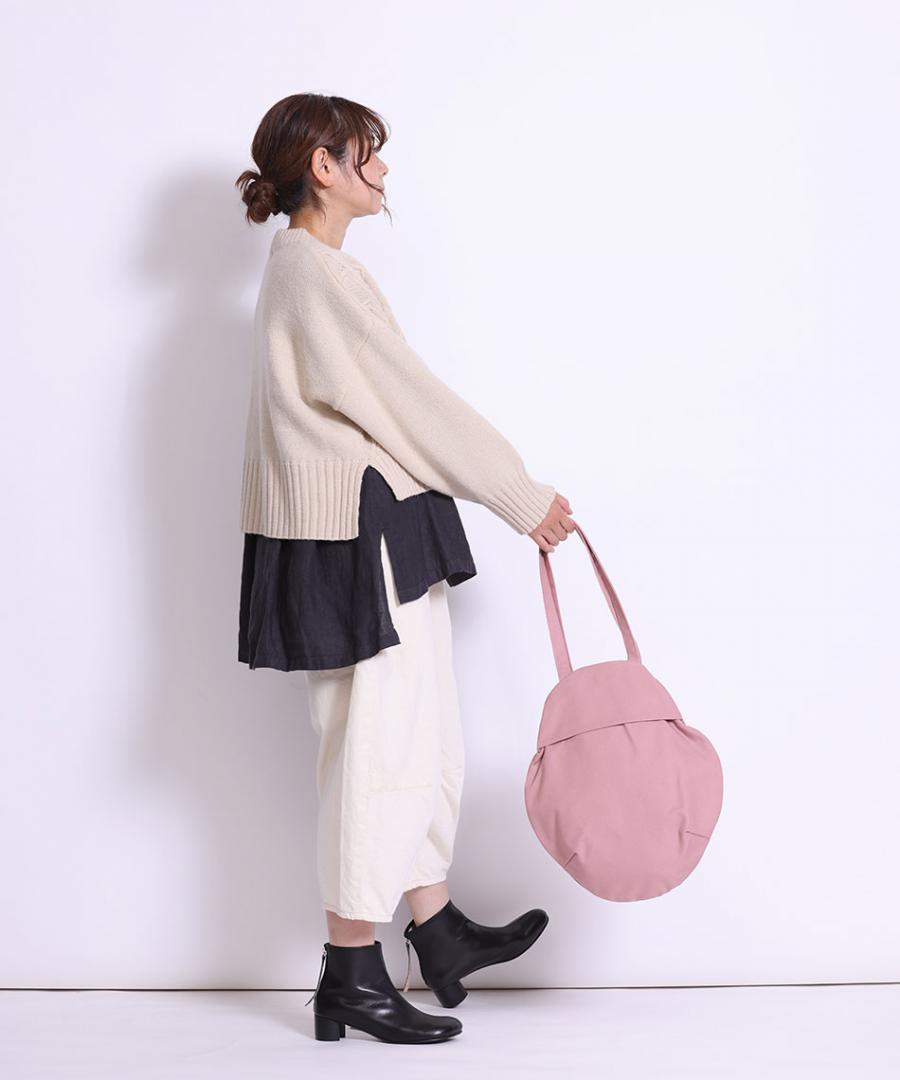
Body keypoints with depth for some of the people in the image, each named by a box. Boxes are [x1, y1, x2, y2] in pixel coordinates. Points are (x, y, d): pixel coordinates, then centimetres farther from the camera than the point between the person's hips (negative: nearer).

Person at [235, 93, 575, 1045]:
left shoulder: (303, 269, 17)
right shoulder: (318, 274, -15)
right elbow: (415, 403, -16)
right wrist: (525, 500, -9)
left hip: (379, 537, 10)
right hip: (363, 537, -10)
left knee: (424, 735, 15)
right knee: (376, 745, -3)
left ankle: (436, 932, 27)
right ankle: (351, 976, 7)